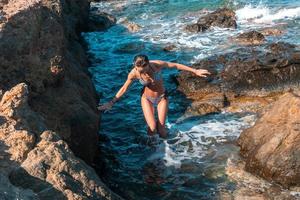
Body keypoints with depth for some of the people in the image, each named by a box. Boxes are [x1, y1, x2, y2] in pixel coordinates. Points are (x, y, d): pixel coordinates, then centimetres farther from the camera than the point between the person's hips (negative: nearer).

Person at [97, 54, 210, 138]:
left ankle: (160, 125, 35)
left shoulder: (157, 64, -29)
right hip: (147, 99, 0)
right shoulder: (134, 73, -24)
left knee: (163, 134, -2)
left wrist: (195, 71, -11)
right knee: (152, 131, -13)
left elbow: (176, 65, -15)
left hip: (162, 97, 0)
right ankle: (152, 124, 24)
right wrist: (111, 103, -4)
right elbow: (124, 88, -9)